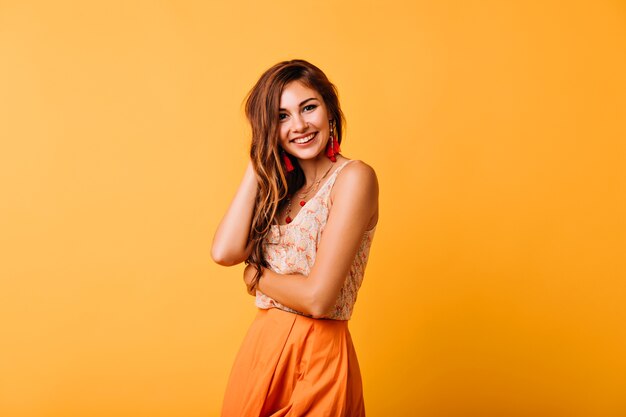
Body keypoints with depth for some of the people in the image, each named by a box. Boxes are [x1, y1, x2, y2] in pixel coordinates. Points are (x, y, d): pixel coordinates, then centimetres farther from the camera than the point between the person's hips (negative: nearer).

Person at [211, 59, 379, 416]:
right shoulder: (282, 186, 6)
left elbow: (317, 298, -21)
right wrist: (259, 164, -4)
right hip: (261, 347, 7)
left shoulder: (353, 177, -15)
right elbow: (224, 252, -10)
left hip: (316, 356, -6)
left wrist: (256, 276, -3)